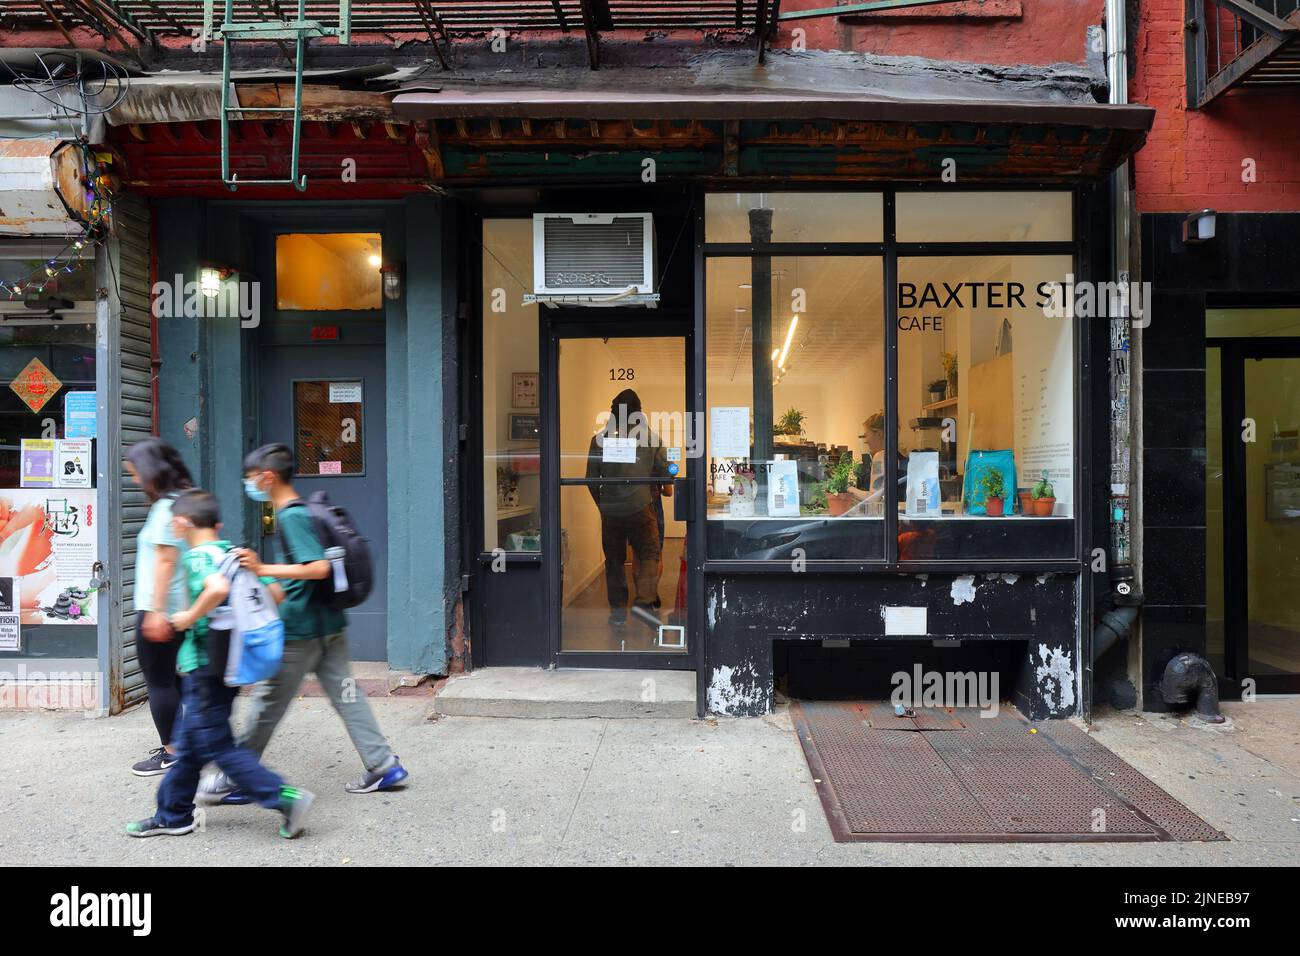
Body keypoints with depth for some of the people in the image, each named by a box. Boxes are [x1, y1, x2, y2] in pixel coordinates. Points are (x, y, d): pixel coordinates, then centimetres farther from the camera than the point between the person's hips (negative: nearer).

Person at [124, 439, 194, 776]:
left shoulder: (167, 507, -15)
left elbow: (165, 561, -20)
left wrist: (157, 612, -20)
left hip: (159, 609, -9)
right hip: (180, 608, 9)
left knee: (158, 680, -1)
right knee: (175, 677, 16)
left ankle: (171, 753, 5)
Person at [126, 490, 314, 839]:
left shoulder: (197, 556, -15)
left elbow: (218, 588, -36)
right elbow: (275, 592, 9)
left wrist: (190, 617, -21)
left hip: (206, 664, -9)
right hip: (231, 662, 9)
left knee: (216, 745, -2)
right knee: (190, 742, 18)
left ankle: (286, 798, -5)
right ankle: (173, 815, 30)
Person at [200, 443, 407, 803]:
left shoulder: (291, 517, -16)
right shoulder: (303, 511, 12)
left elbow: (319, 568, -25)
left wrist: (264, 569, -25)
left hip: (300, 630, -9)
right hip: (329, 624, 9)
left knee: (267, 702, 3)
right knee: (346, 695, 10)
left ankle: (234, 780, 16)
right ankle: (383, 765, 12)